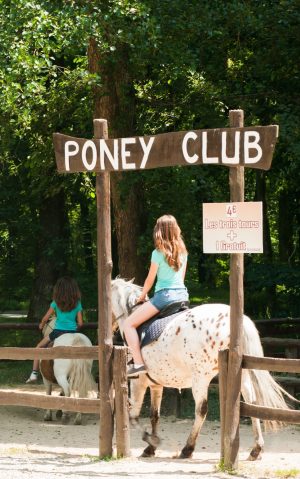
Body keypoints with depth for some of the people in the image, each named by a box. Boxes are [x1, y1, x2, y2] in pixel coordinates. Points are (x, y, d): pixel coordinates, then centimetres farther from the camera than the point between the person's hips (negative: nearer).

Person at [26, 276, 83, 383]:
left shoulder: (56, 303, 0)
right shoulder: (77, 304, 3)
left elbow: (45, 319, 4)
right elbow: (80, 323, 1)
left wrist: (41, 325, 25)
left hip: (58, 331, -1)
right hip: (72, 332, 1)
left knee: (39, 347, 17)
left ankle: (34, 373, 9)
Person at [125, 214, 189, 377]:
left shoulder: (158, 253, -7)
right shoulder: (183, 252, 9)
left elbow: (150, 280, -1)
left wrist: (142, 296, 15)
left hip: (164, 295, -7)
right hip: (182, 294, 7)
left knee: (129, 323, -3)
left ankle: (138, 363, -16)